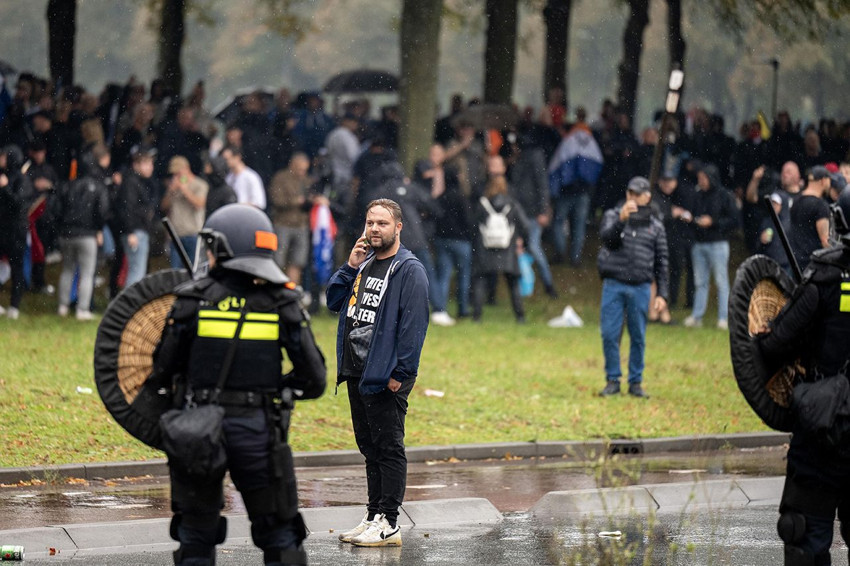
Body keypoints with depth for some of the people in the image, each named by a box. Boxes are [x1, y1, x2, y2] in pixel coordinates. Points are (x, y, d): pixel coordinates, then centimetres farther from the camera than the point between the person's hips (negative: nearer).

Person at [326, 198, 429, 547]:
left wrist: (401, 373, -19)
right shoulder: (364, 263, 16)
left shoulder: (409, 270, -10)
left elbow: (414, 323, -15)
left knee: (389, 449, -4)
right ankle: (374, 517, 20)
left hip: (385, 377, -8)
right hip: (356, 374, 8)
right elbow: (335, 302, 17)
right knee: (370, 449, 14)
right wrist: (350, 268, 2)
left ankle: (388, 524, -3)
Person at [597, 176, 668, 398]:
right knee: (610, 334, -4)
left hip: (640, 288, 1)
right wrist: (621, 220, -28)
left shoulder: (655, 227, 10)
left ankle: (636, 382, 11)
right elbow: (606, 237, -12)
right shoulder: (613, 216, 8)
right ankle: (613, 380, 7)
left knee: (638, 337, 2)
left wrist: (661, 294, 4)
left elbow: (661, 263, 11)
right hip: (613, 286, -1)